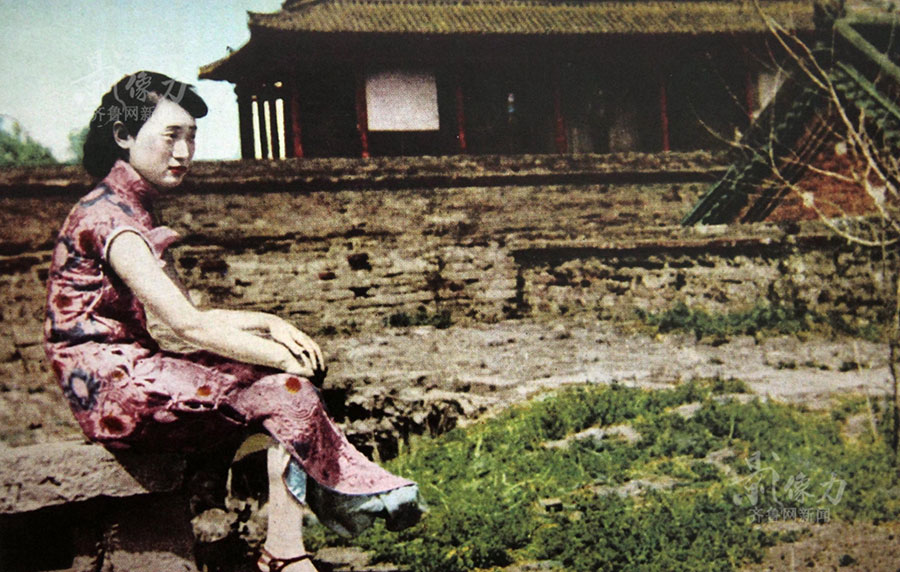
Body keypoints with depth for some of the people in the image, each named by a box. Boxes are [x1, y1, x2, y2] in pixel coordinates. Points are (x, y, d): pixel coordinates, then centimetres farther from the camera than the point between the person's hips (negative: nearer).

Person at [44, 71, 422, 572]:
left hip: (131, 377, 9)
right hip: (113, 389, -9)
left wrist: (270, 324, -1)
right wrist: (285, 356, -14)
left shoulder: (133, 212, 17)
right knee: (286, 391, -18)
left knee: (287, 388, -6)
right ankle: (362, 490, 2)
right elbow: (189, 326, -22)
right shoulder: (108, 216, -15)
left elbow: (190, 318, 15)